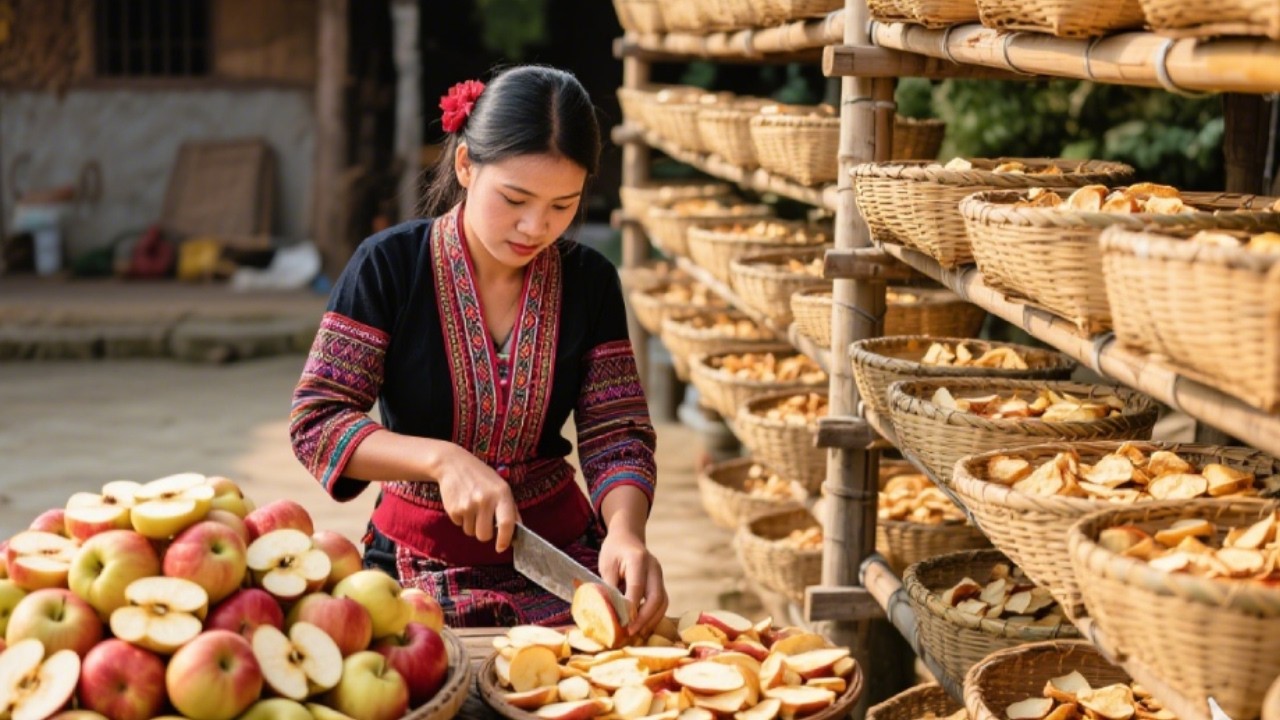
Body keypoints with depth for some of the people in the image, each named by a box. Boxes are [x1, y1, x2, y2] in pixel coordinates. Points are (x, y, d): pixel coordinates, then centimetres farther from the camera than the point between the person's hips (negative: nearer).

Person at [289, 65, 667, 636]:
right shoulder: (389, 266, -9)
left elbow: (616, 437, 0)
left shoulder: (589, 281, 1)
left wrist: (625, 528, -22)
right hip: (422, 569, -2)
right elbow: (315, 422, -11)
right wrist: (442, 459, -26)